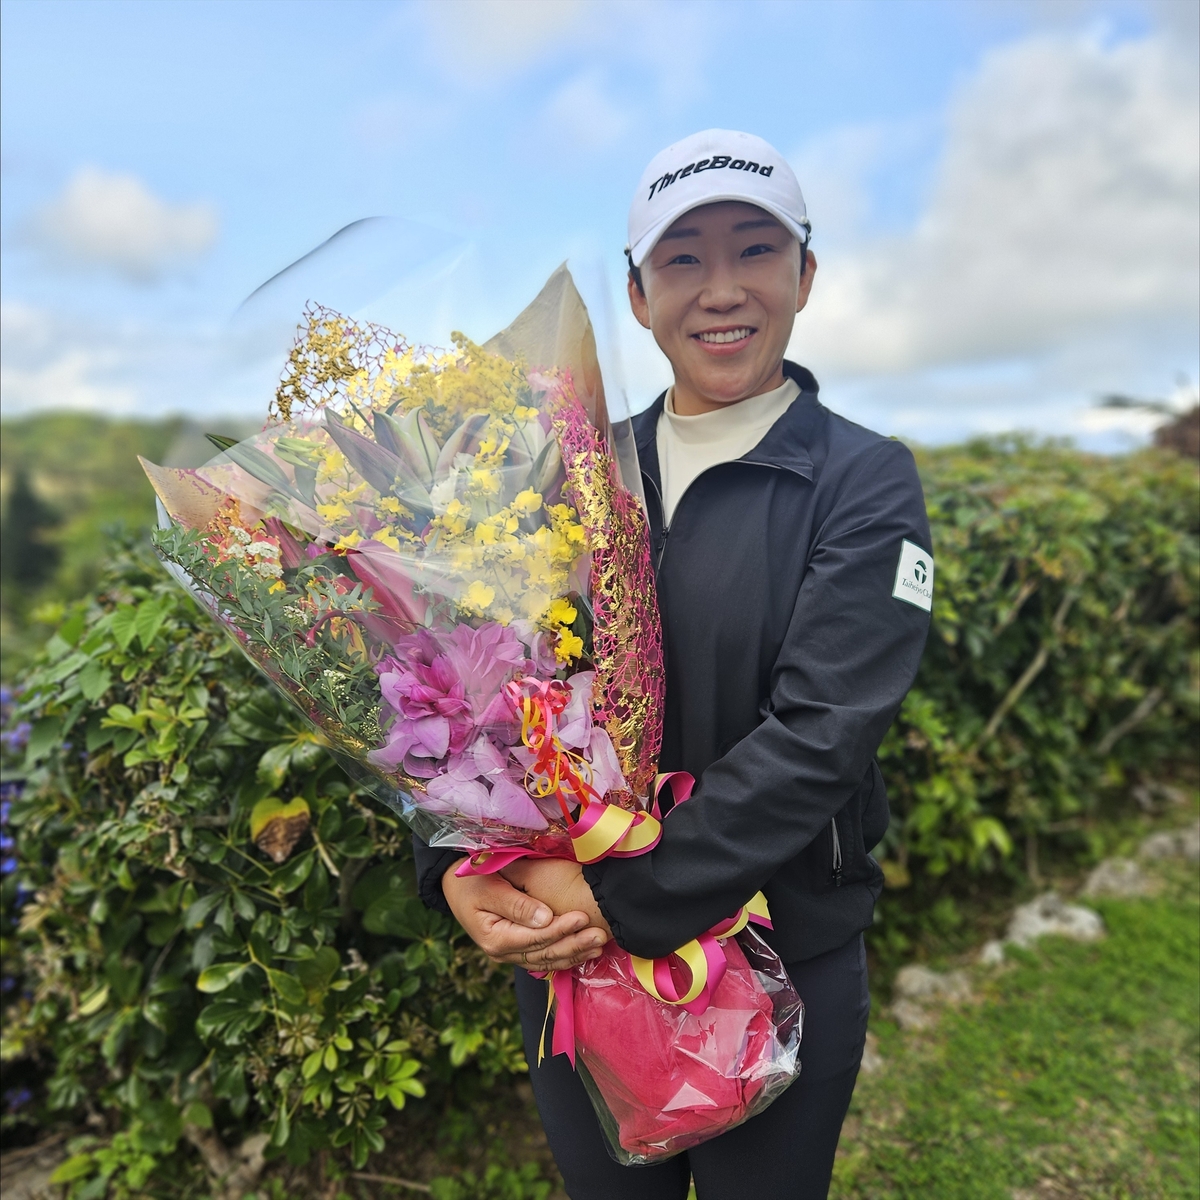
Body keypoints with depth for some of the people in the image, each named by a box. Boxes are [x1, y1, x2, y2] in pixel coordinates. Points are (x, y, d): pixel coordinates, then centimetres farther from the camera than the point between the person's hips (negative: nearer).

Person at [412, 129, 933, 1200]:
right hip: (568, 951, 3)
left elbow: (821, 734, -20)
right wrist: (459, 868, -18)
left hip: (780, 961, -2)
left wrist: (629, 898, -23)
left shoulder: (865, 485, -9)